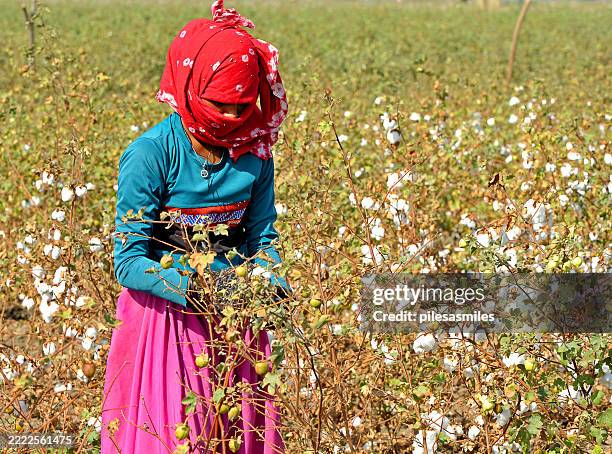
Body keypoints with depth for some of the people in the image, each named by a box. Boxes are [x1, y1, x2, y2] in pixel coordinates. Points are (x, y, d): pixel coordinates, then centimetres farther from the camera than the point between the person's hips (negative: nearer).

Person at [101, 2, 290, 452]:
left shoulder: (254, 153, -3)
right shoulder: (150, 155, -18)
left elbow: (262, 238, 6)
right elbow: (129, 262, -16)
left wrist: (270, 282, -16)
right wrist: (192, 289, -30)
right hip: (165, 316, -4)